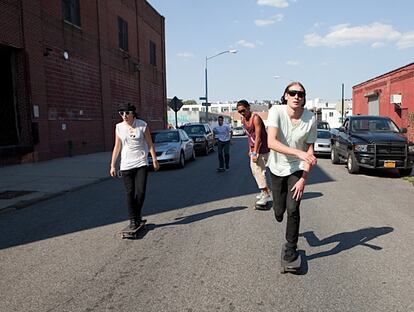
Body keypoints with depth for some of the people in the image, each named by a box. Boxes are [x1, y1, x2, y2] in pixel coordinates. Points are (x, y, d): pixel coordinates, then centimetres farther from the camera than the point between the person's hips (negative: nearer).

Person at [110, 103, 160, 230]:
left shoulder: (142, 125, -4)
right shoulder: (119, 127, 1)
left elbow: (150, 144, 1)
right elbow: (117, 147, 5)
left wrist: (154, 160, 1)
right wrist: (112, 165, 5)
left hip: (141, 163, -1)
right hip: (126, 165, 1)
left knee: (141, 191, -4)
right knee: (129, 192, 2)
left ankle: (137, 215, 21)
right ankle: (132, 219, 14)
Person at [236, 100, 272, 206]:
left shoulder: (255, 118, -19)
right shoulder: (243, 120, 7)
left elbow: (258, 137, -22)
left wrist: (255, 153, -25)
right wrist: (250, 150, 15)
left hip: (262, 148, -9)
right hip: (253, 148, 9)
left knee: (259, 170, -12)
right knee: (254, 170, 14)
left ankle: (266, 195, -6)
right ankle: (264, 191, 26)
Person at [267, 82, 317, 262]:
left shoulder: (310, 118, -17)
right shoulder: (276, 111, -22)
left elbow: (310, 151, -11)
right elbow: (271, 142, -33)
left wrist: (303, 179, -16)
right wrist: (298, 153, -44)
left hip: (297, 169, 0)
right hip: (277, 167, 0)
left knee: (293, 210, -8)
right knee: (279, 211, 9)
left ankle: (291, 247, 15)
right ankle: (278, 209, 49)